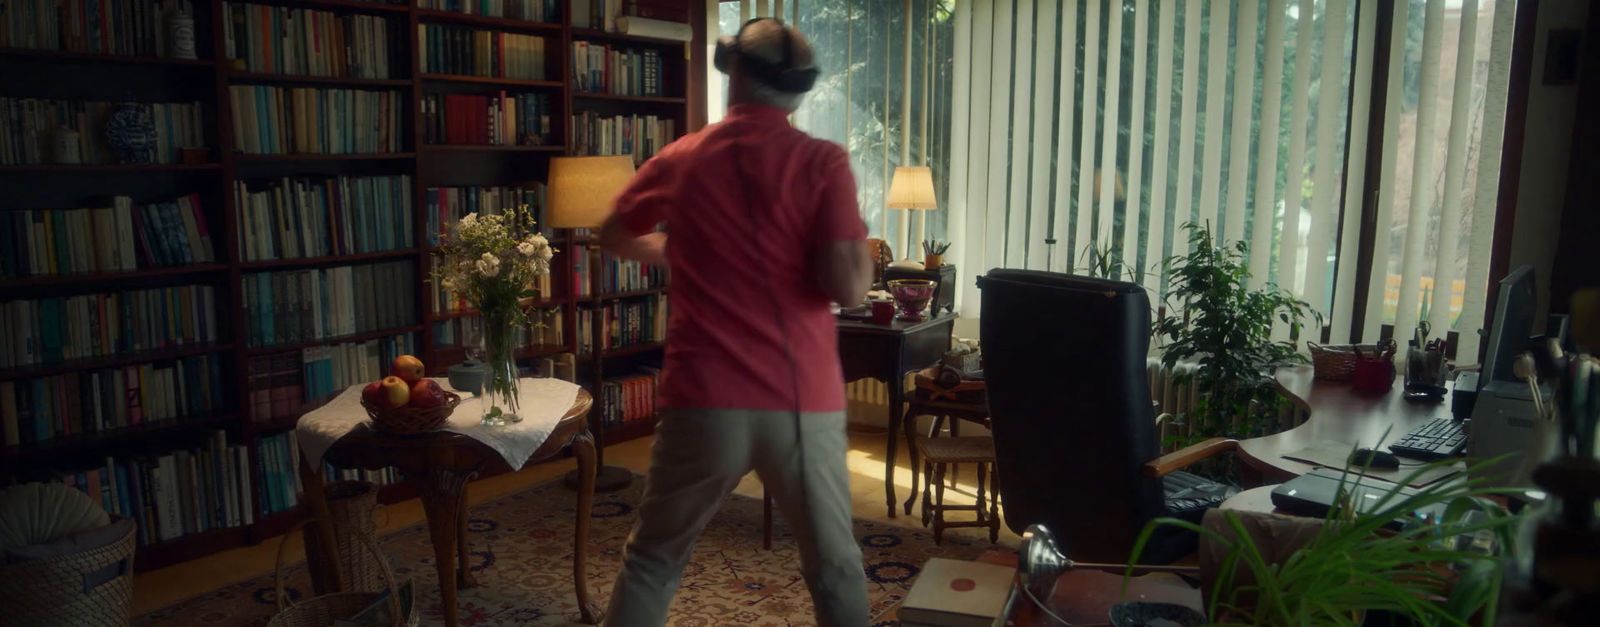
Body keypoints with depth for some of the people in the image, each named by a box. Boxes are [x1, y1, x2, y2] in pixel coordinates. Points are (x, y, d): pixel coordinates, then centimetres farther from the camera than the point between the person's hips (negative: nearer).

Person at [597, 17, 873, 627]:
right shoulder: (824, 162, -3)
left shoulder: (679, 160, 6)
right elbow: (848, 287, -13)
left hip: (704, 401, 1)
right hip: (804, 403, -1)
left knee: (651, 562, 19)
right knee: (835, 567, 17)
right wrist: (861, 248, 9)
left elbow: (613, 239, 23)